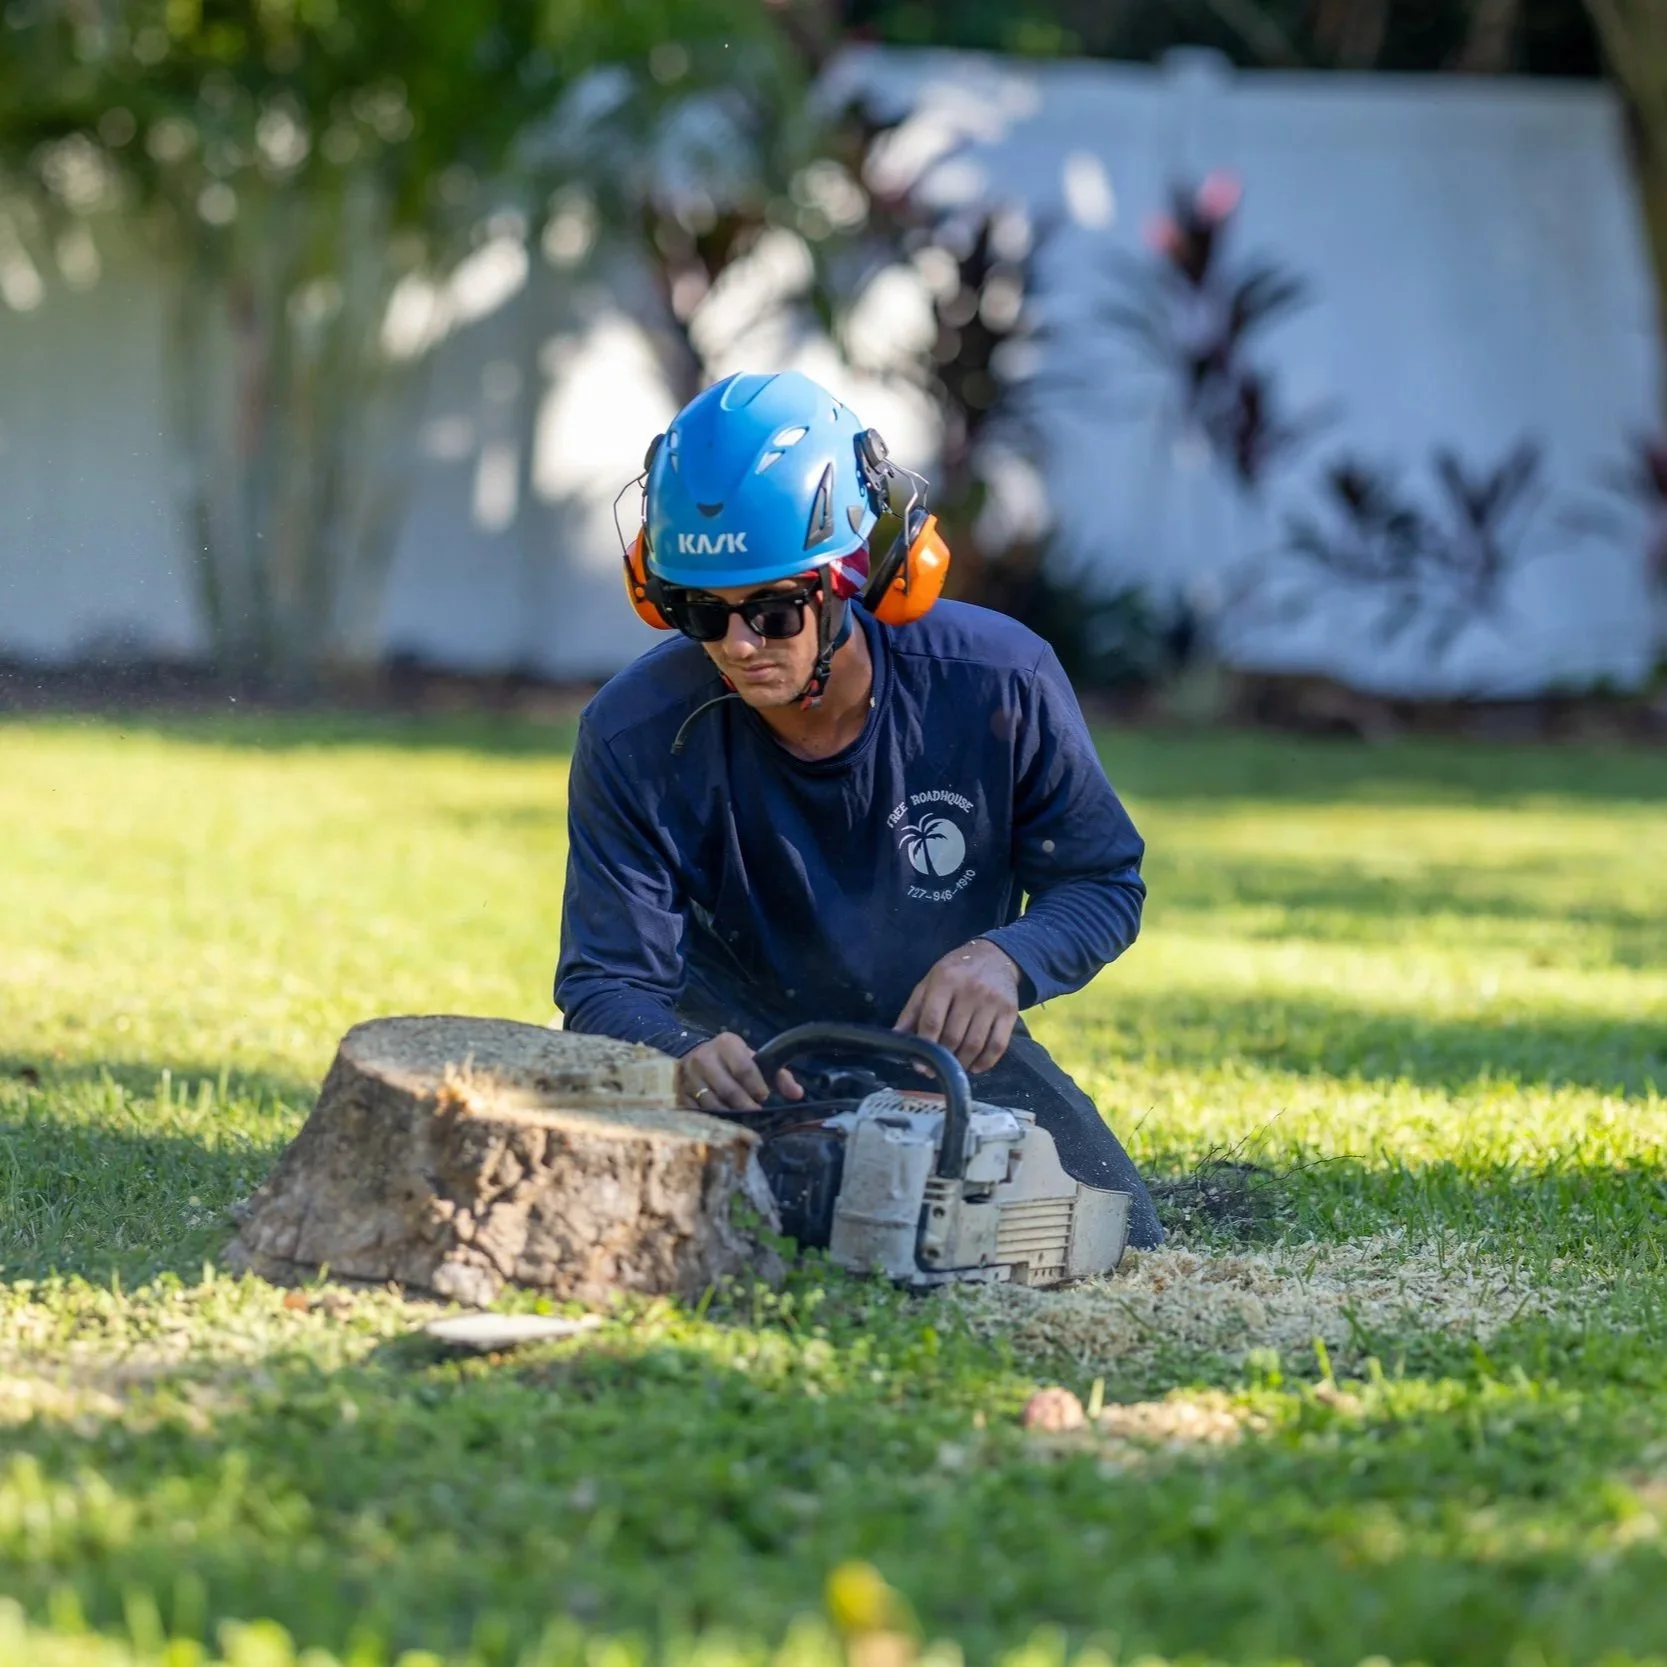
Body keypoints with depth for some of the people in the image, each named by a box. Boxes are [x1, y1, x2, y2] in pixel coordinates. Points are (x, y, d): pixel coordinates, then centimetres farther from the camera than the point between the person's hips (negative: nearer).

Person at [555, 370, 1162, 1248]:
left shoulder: (1001, 683, -22)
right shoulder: (636, 738, -24)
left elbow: (1103, 882, -8)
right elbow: (609, 984, -25)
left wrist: (1006, 958, -31)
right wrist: (686, 1057, -49)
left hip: (943, 1039, 1)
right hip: (740, 1036, -1)